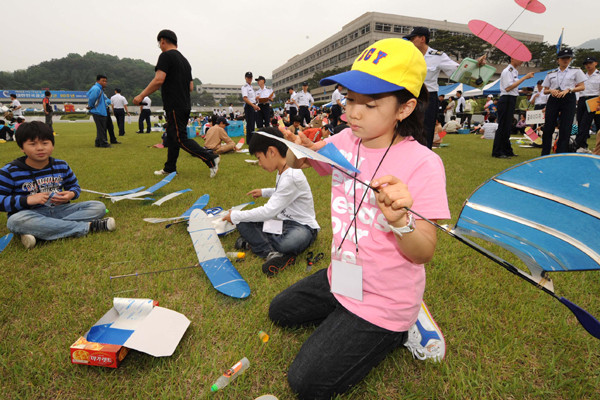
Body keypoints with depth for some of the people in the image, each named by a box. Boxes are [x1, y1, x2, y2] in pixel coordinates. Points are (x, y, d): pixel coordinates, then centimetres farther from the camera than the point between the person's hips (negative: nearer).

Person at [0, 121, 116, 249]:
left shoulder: (61, 166, 6)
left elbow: (74, 186, 17)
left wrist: (71, 194, -7)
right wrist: (28, 199, -19)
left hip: (60, 210, 4)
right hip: (30, 214, -3)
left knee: (99, 207, -13)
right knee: (15, 221, -39)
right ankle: (87, 226, -34)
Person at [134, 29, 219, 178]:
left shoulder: (166, 56, -8)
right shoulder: (184, 60, 18)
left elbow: (159, 80, -19)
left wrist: (141, 96, -14)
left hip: (174, 106, -9)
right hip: (185, 105, 9)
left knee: (181, 139, -9)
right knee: (172, 136, 15)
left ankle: (211, 158, -15)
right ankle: (169, 168, 22)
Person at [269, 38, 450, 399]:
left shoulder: (422, 163, -23)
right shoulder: (345, 141, -6)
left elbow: (424, 254, -19)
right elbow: (294, 164, 8)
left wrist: (400, 221, -40)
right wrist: (298, 150, -15)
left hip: (385, 299, -6)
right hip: (342, 278, 7)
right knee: (280, 312, 21)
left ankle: (398, 331, 11)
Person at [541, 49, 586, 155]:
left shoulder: (576, 71, 9)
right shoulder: (551, 74, 14)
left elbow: (582, 87, 4)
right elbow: (545, 90, 13)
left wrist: (568, 90, -11)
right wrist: (551, 90, -8)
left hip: (568, 100, -1)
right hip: (553, 100, 2)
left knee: (565, 128, -5)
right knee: (548, 127, -3)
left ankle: (561, 154, 0)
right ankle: (545, 153, 5)